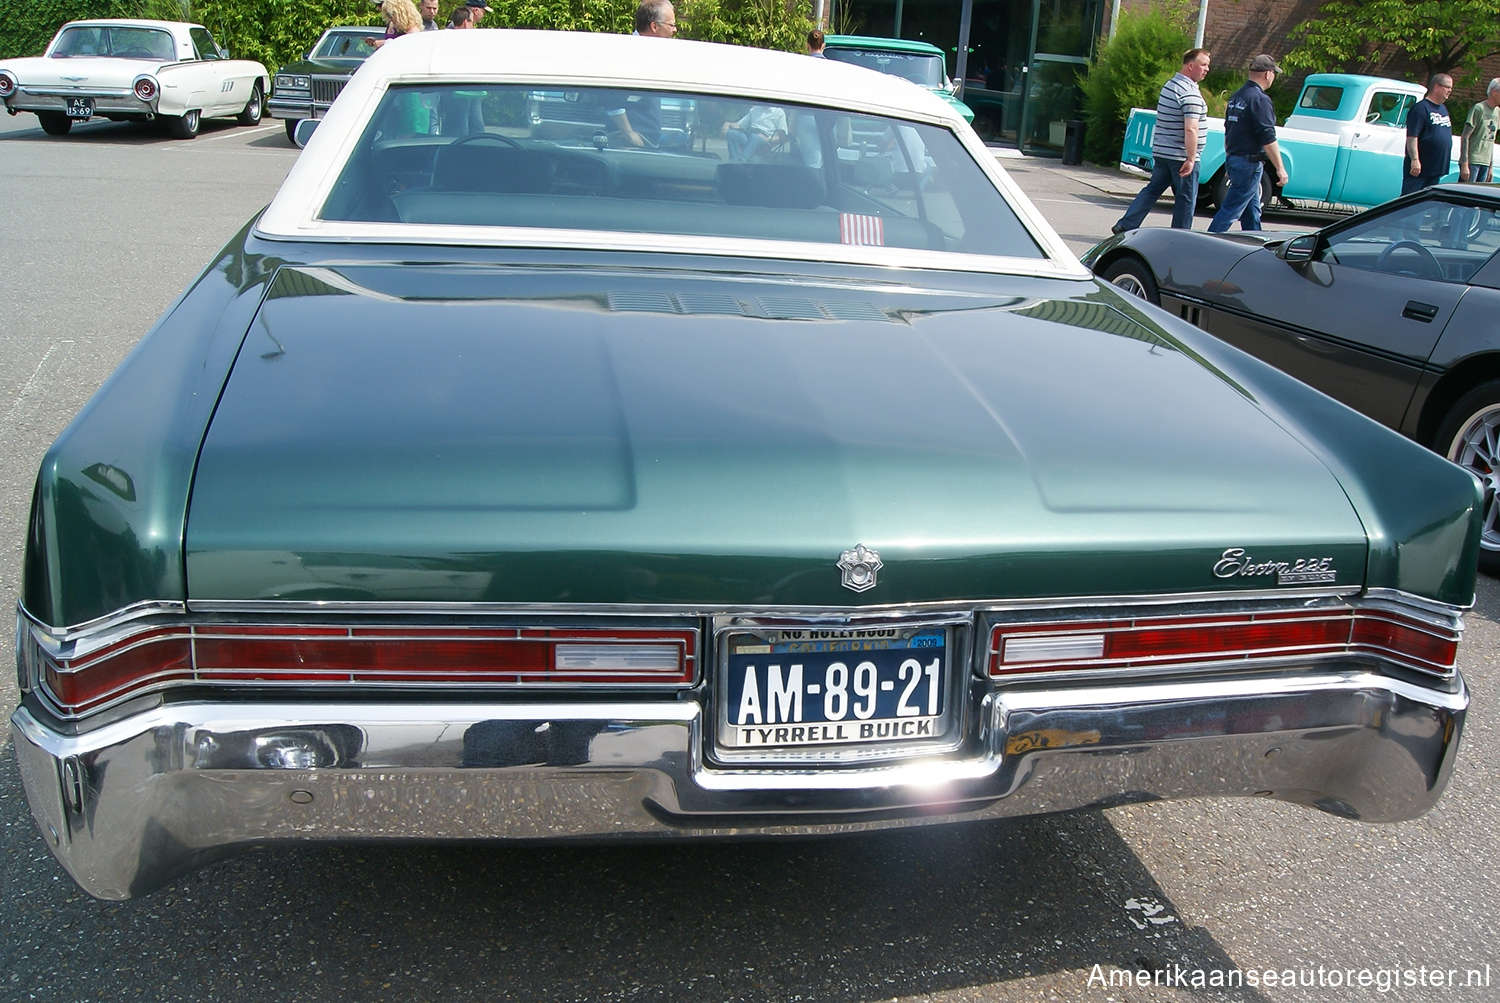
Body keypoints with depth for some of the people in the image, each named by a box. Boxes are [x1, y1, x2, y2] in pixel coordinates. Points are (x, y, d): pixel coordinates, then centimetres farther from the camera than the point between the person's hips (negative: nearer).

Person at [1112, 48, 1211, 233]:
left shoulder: (1170, 85, 13)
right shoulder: (1190, 93, -18)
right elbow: (1190, 129, -25)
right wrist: (1191, 159, -24)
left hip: (1161, 152, 9)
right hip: (1181, 155, -9)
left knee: (1153, 189, 14)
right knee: (1186, 199, 2)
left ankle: (1126, 225, 8)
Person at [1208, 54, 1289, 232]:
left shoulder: (1236, 97, 13)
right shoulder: (1260, 99, -15)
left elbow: (1228, 132, 21)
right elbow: (1268, 139, -18)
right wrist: (1280, 169, -15)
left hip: (1233, 159, 9)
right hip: (1249, 163, -9)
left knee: (1252, 211, 16)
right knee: (1231, 210, -8)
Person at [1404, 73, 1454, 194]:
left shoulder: (1443, 109, 18)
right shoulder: (1420, 108, -10)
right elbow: (1412, 137, -18)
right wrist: (1415, 160, -26)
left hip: (1436, 169, 9)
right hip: (1419, 169, -9)